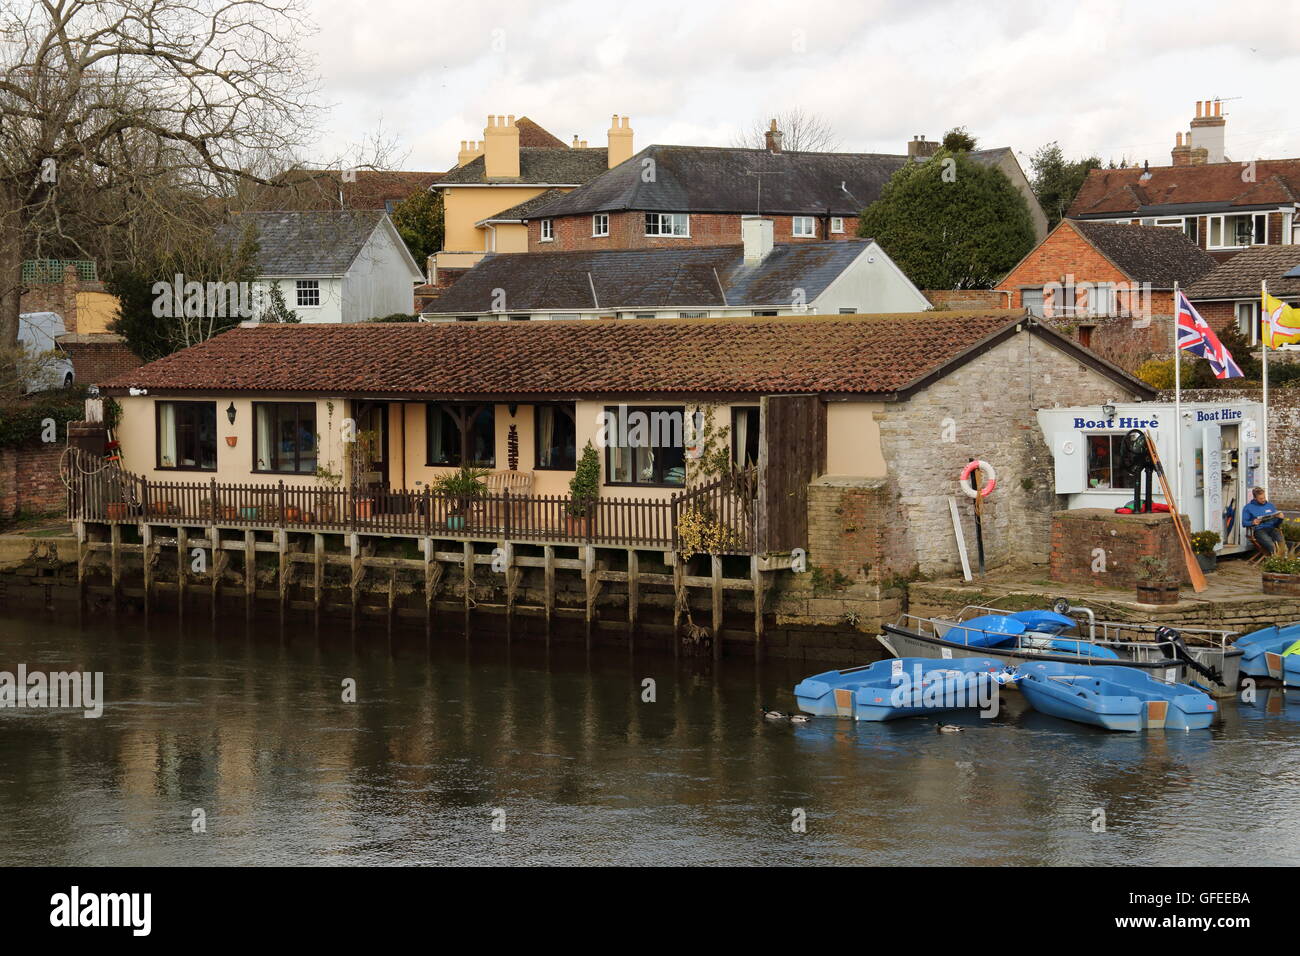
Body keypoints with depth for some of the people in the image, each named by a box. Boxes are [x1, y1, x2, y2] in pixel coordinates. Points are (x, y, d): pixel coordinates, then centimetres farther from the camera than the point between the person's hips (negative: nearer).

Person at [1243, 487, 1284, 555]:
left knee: (1281, 542, -33)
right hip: (1259, 530, -3)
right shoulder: (1248, 507, 11)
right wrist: (1252, 523, -14)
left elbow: (1277, 523, 25)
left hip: (1271, 528, 3)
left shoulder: (1270, 505, 23)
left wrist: (1280, 518, 1)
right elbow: (1244, 522, 7)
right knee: (1271, 545, -37)